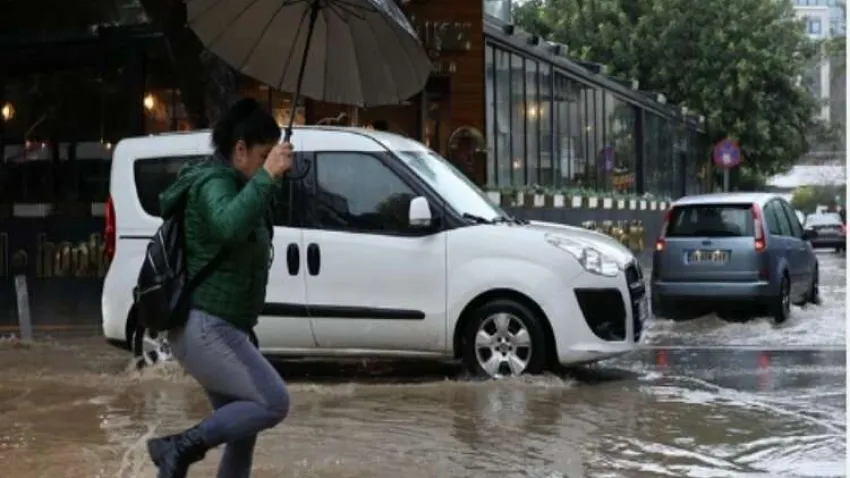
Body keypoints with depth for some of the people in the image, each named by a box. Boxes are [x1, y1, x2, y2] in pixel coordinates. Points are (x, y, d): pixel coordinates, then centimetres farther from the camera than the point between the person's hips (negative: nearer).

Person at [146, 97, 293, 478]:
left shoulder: (229, 184, 18)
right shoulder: (215, 183, -14)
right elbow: (229, 227, -37)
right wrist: (266, 176, -33)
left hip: (219, 327, 11)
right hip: (204, 327, -11)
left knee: (242, 428, 11)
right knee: (274, 403, -18)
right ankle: (181, 447, -11)